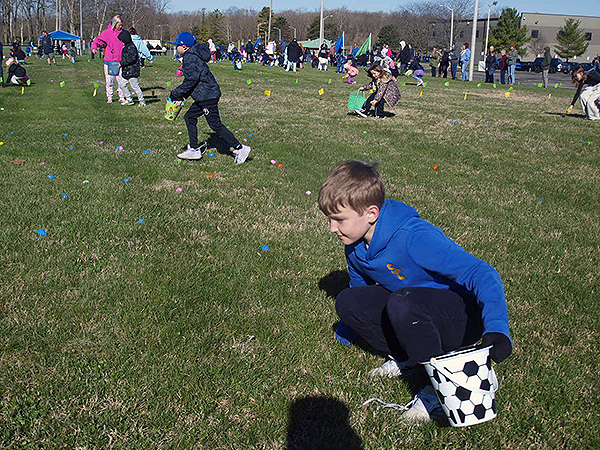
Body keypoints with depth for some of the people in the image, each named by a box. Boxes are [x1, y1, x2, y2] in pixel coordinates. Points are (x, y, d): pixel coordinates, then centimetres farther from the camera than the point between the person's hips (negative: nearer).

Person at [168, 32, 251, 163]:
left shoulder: (190, 57, -13)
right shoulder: (193, 56, 18)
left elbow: (192, 79, -22)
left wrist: (177, 93, -13)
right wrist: (182, 96, 14)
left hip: (207, 96, -11)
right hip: (203, 96, 11)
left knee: (215, 125, -7)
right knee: (190, 117, 16)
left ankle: (240, 148, -5)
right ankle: (194, 150, 20)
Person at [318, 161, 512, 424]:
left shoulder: (412, 237, -31)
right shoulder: (355, 247, -4)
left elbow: (483, 274, -34)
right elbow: (359, 285, 19)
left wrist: (497, 330, -49)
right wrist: (343, 336, 29)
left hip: (464, 315, -7)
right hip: (414, 307, 8)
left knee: (402, 302, -38)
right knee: (348, 302, -11)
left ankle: (435, 387, -19)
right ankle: (408, 359, -1)